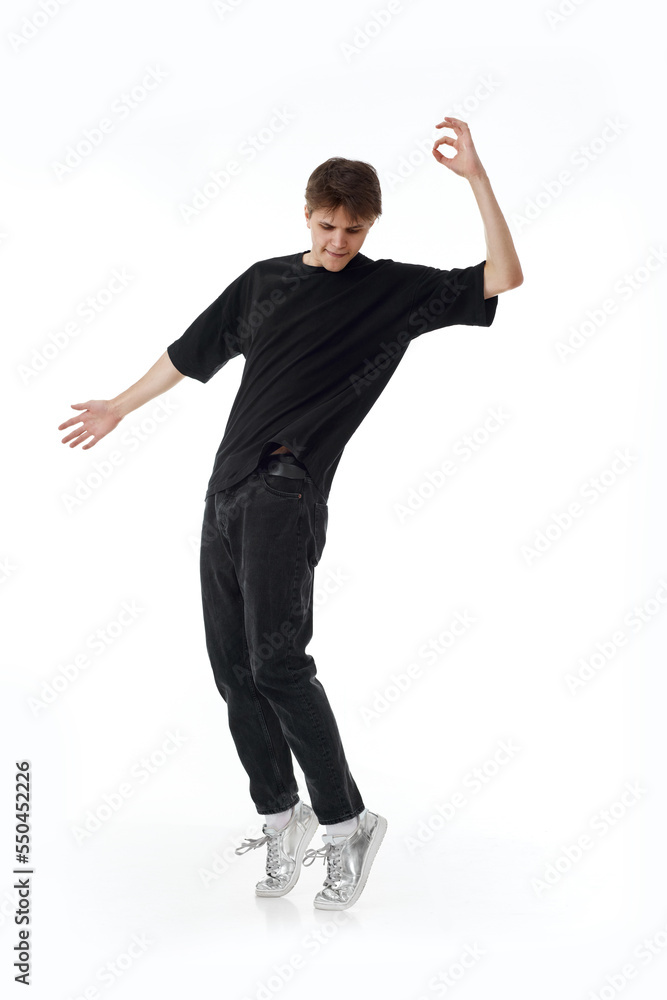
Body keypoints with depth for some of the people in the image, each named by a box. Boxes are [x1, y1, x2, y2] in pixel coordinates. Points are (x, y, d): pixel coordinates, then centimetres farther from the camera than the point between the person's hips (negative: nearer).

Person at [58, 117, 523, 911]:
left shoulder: (396, 289, 4)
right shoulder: (264, 280, 16)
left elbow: (503, 282, -6)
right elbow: (191, 353, 26)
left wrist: (475, 176, -11)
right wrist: (119, 408, 32)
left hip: (287, 492, -6)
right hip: (228, 488, 6)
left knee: (276, 662, -16)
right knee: (233, 669, 7)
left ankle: (347, 822, -2)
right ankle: (280, 815, 20)